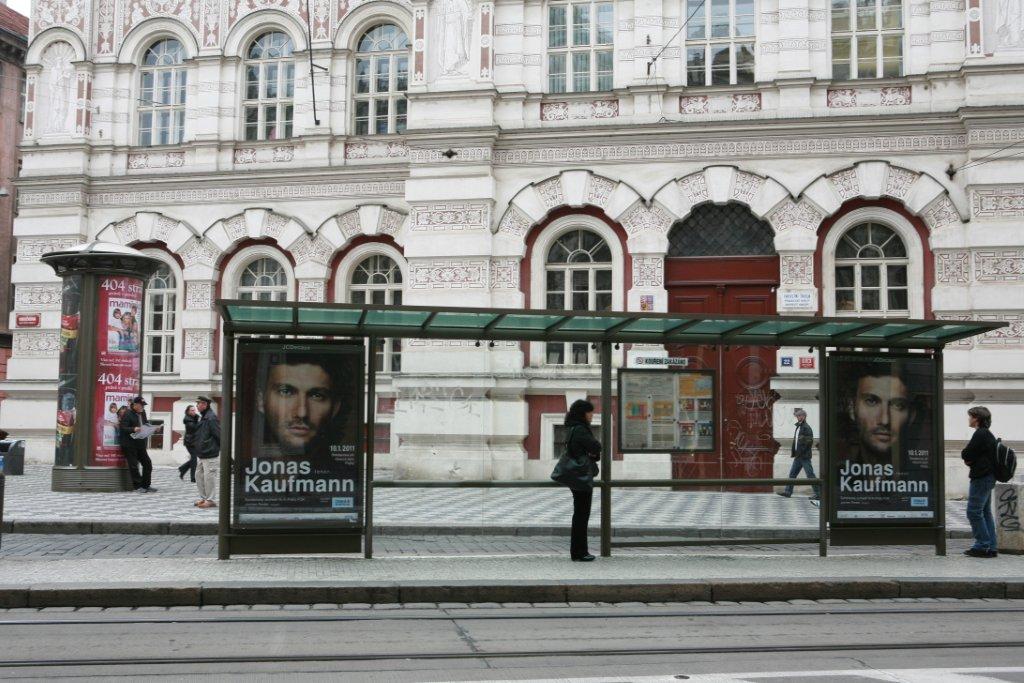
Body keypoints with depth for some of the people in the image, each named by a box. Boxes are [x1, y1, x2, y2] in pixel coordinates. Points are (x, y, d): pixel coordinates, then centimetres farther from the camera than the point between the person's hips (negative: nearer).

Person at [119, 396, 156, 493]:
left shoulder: (143, 413, 12)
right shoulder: (128, 414, -10)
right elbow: (122, 428, -16)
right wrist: (133, 429, -29)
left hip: (141, 444, 7)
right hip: (129, 444, -7)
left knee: (148, 464, 6)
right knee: (133, 466, -3)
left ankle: (146, 485, 15)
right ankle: (138, 486, 6)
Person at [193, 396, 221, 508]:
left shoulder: (211, 418, -16)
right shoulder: (203, 417, 15)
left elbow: (219, 435, -16)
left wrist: (223, 449, -12)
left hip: (210, 455, -10)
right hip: (201, 454, 10)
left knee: (209, 477, -5)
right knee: (199, 476, 13)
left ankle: (211, 500, 2)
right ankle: (203, 498, 22)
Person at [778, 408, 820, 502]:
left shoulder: (806, 428, -13)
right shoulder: (799, 427, 15)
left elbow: (809, 442, -18)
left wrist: (800, 452, -18)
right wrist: (793, 452, 12)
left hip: (804, 456, -9)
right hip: (798, 456, 9)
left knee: (810, 475, -5)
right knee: (792, 473, 11)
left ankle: (818, 494, 0)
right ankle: (788, 492, 16)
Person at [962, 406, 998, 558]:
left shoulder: (980, 434, -15)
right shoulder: (988, 434, 18)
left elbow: (966, 455, -16)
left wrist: (964, 452, 4)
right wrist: (970, 459, 2)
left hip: (981, 477, -10)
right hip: (989, 477, 10)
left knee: (974, 512, -7)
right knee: (986, 512, 12)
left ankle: (982, 546, -6)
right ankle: (990, 547, 13)